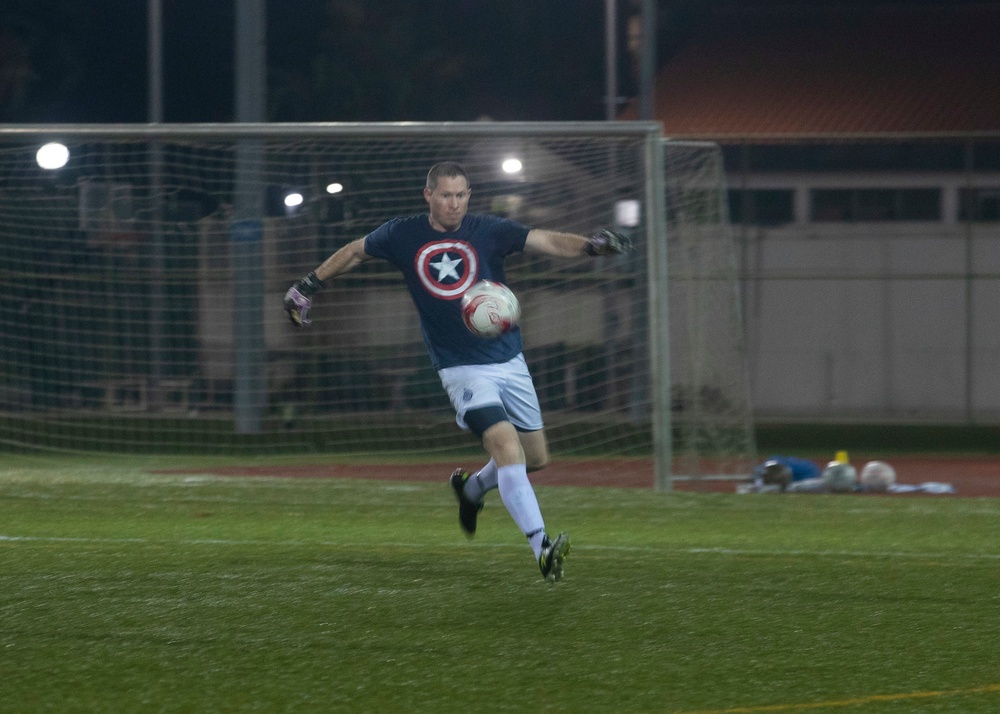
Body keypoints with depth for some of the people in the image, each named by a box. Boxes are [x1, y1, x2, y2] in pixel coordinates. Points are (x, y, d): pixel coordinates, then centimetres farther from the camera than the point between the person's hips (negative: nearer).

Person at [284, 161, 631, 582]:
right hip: (462, 369, -3)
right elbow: (354, 253, 16)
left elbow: (546, 242, -14)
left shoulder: (488, 232, -3)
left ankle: (472, 488, 39)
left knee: (535, 458, 9)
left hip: (509, 361, 3)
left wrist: (590, 246, -31)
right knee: (507, 448, -22)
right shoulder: (403, 236, -2)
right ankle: (541, 547, -27)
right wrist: (308, 286, 18)